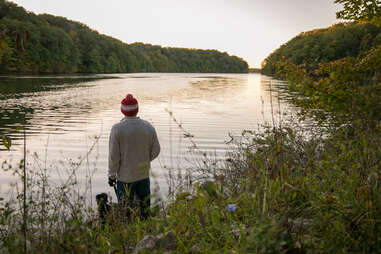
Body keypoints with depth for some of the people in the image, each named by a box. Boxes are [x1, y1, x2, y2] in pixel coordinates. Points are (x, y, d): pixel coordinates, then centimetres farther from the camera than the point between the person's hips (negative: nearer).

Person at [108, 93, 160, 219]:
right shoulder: (148, 127, -6)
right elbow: (155, 151, 1)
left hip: (125, 177, -3)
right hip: (144, 175, 3)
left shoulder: (117, 129, -16)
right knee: (144, 205, 18)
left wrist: (112, 175, -1)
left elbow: (114, 155, -12)